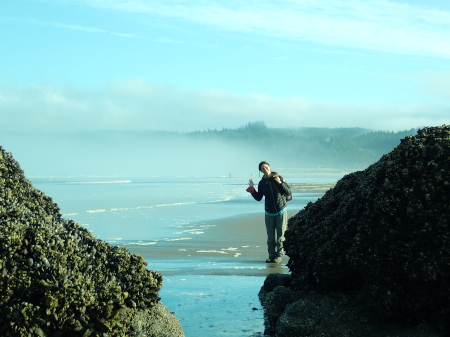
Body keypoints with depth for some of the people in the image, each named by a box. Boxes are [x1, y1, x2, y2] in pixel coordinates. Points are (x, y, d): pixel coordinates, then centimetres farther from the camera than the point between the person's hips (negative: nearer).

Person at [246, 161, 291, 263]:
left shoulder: (278, 178, -3)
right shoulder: (262, 183, 4)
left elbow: (289, 192, -4)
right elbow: (258, 198, 7)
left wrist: (280, 183, -17)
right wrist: (252, 189, -7)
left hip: (281, 211, -3)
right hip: (269, 213, 3)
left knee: (280, 235, -1)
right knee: (270, 236, 5)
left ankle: (279, 255, 6)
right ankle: (271, 255, 12)